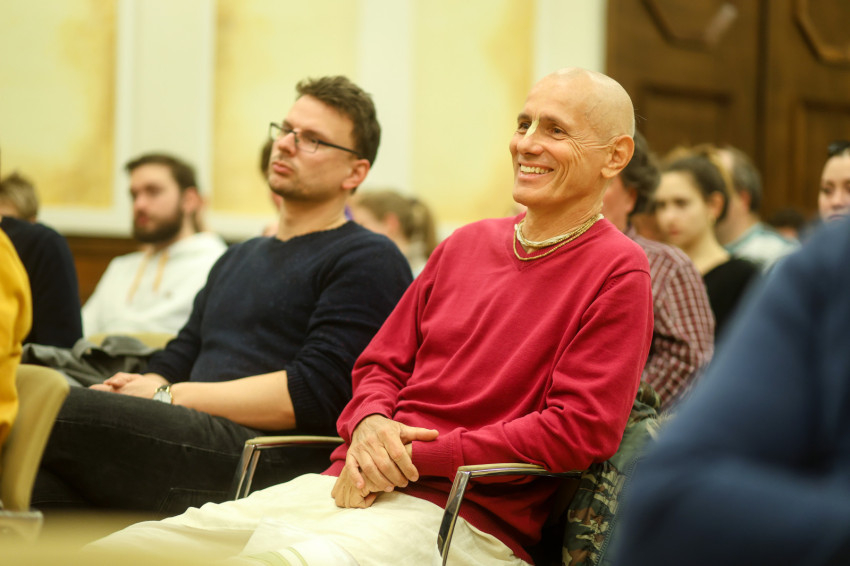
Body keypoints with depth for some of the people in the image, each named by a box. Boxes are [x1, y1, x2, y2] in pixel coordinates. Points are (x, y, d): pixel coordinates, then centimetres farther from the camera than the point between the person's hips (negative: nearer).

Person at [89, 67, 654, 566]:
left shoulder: (617, 272, -2)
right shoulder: (465, 245, 21)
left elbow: (581, 429, -11)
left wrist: (416, 457, -10)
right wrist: (369, 426, -1)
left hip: (467, 517, -7)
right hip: (349, 485, 7)